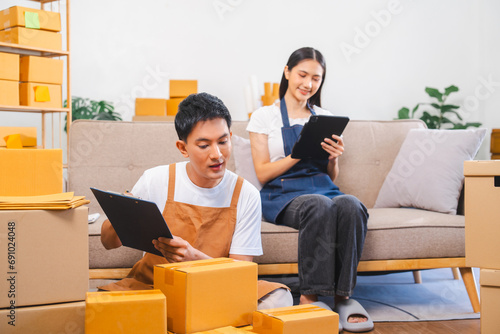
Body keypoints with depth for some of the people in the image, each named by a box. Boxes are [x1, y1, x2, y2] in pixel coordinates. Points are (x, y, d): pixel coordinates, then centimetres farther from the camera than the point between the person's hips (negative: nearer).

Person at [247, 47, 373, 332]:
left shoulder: (325, 118, 21)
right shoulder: (264, 116, 9)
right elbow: (263, 174, 1)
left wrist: (333, 159, -4)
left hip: (322, 188, 4)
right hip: (282, 195, -3)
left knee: (351, 205, -33)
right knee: (319, 206, -38)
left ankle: (344, 295, -26)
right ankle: (310, 296, -31)